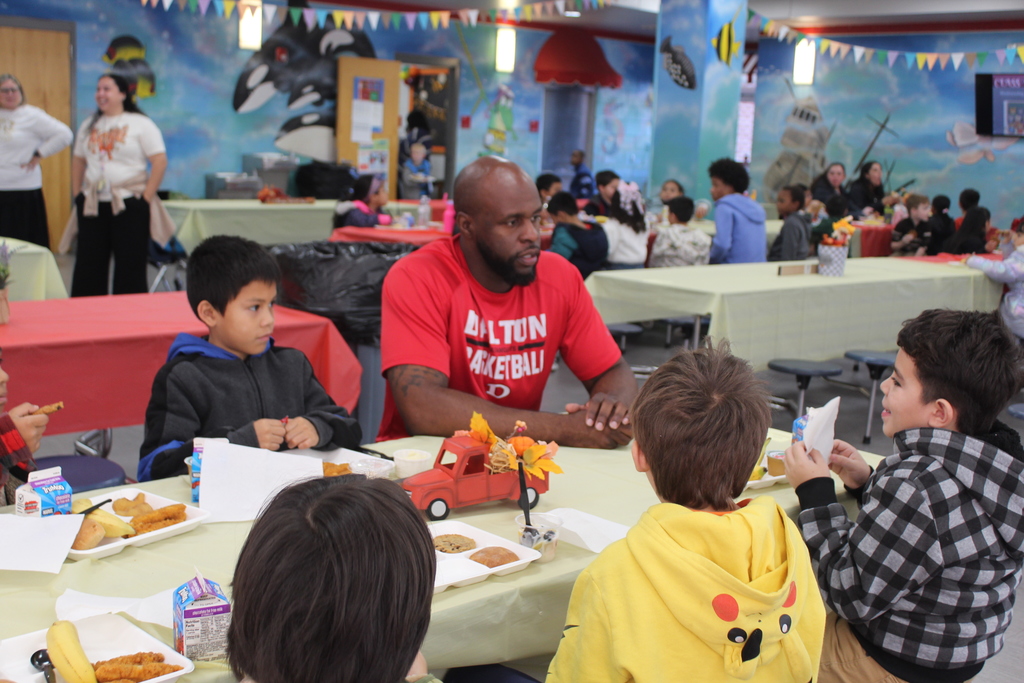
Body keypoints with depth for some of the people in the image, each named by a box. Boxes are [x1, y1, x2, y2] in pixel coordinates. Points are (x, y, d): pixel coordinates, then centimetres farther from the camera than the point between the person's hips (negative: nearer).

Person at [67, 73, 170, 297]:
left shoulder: (141, 124, -3)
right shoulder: (89, 125, 14)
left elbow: (160, 161, -9)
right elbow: (78, 161, 20)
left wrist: (146, 198, -12)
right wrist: (77, 195, 9)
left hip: (129, 205, -5)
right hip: (92, 207, 5)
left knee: (130, 269, 0)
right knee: (88, 267, 7)